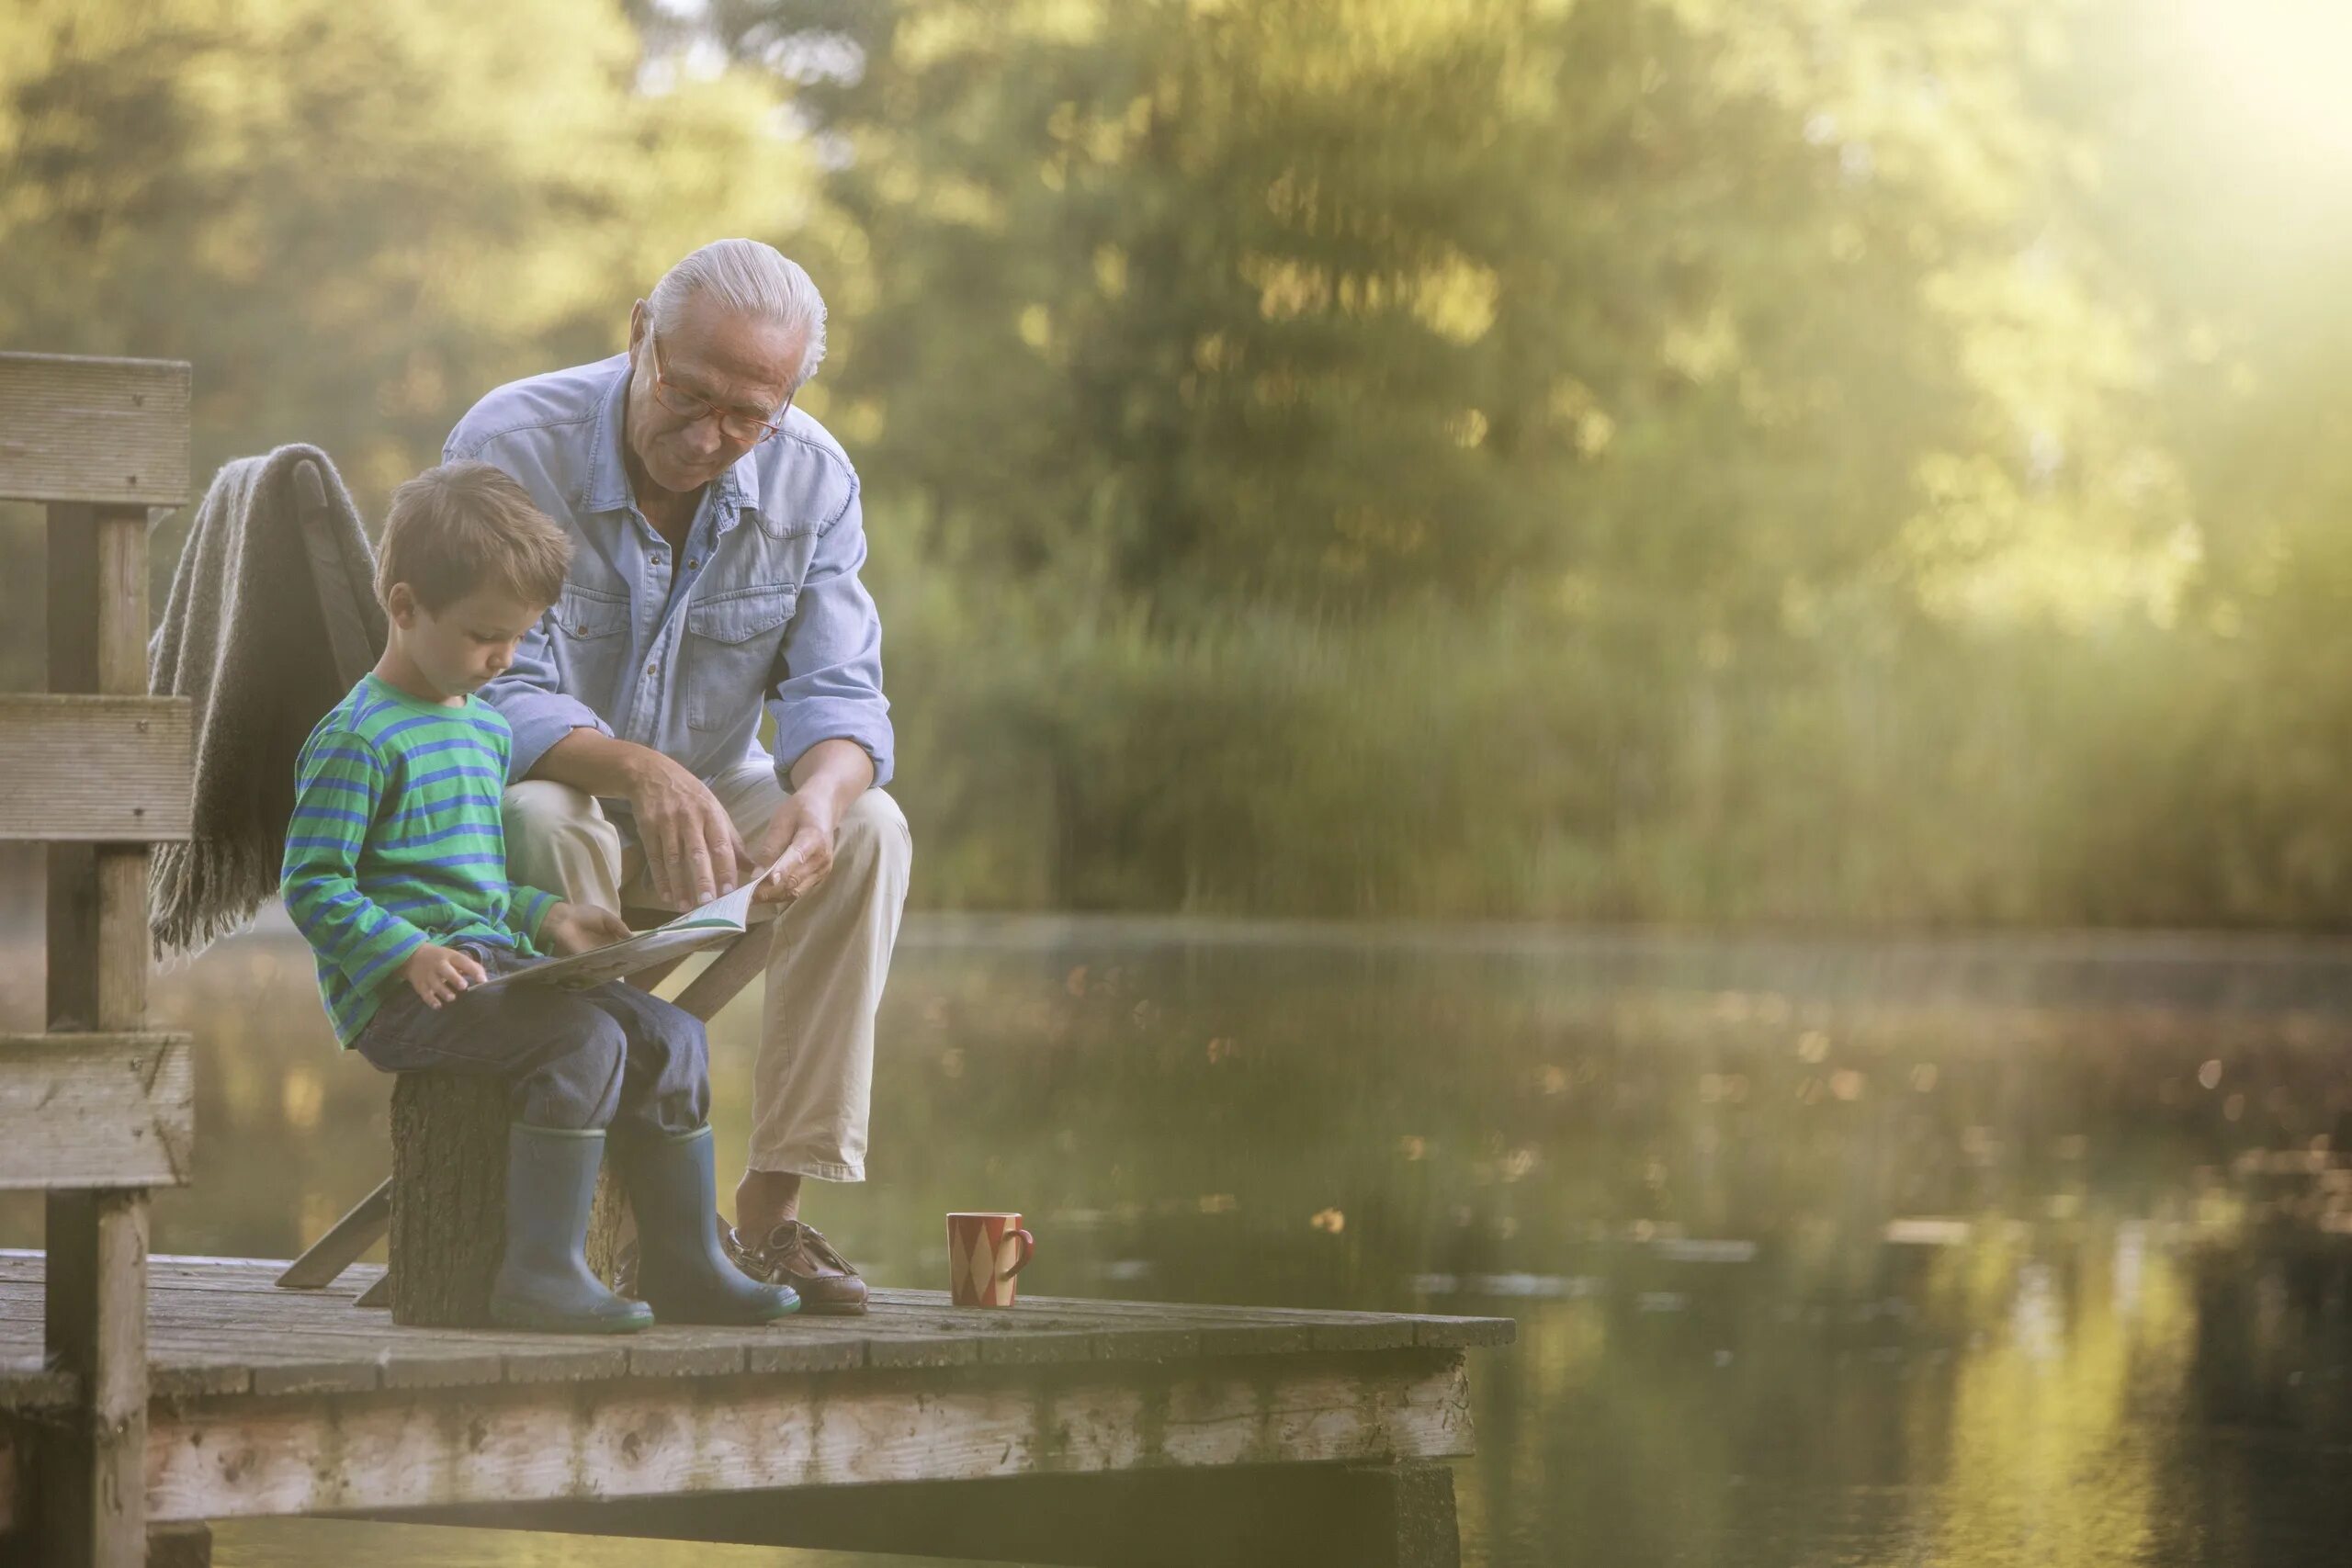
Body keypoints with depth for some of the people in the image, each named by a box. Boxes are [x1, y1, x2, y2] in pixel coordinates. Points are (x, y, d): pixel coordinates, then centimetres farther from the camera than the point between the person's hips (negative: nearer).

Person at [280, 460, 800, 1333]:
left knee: (670, 1036, -2)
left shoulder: (486, 727, 21)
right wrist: (410, 955, -26)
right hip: (398, 995, -9)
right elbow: (314, 889, -14)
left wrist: (545, 916, 10)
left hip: (492, 964, 9)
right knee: (585, 1040, -28)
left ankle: (683, 1267, 3)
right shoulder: (357, 739, -10)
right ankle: (542, 1274, -27)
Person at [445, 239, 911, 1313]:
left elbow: (838, 697, -13)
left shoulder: (812, 481, -8)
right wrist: (639, 772, -45)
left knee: (869, 830, -25)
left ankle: (773, 1205, -24)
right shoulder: (508, 448, -20)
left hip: (710, 800, 4)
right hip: (533, 786, -4)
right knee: (549, 828, -39)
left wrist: (815, 798, -38)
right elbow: (499, 696, -25)